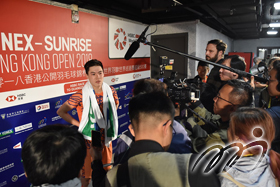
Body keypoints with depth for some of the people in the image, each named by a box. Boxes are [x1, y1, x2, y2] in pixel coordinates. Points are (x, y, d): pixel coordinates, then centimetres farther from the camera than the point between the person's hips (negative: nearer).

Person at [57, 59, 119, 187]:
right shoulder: (80, 96, -19)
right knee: (87, 173, 16)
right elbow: (61, 111, -9)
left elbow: (116, 105, 15)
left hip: (106, 138, 4)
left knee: (106, 171, 22)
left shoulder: (110, 91, -7)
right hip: (89, 141, -3)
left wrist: (108, 119, 5)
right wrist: (78, 124, -11)